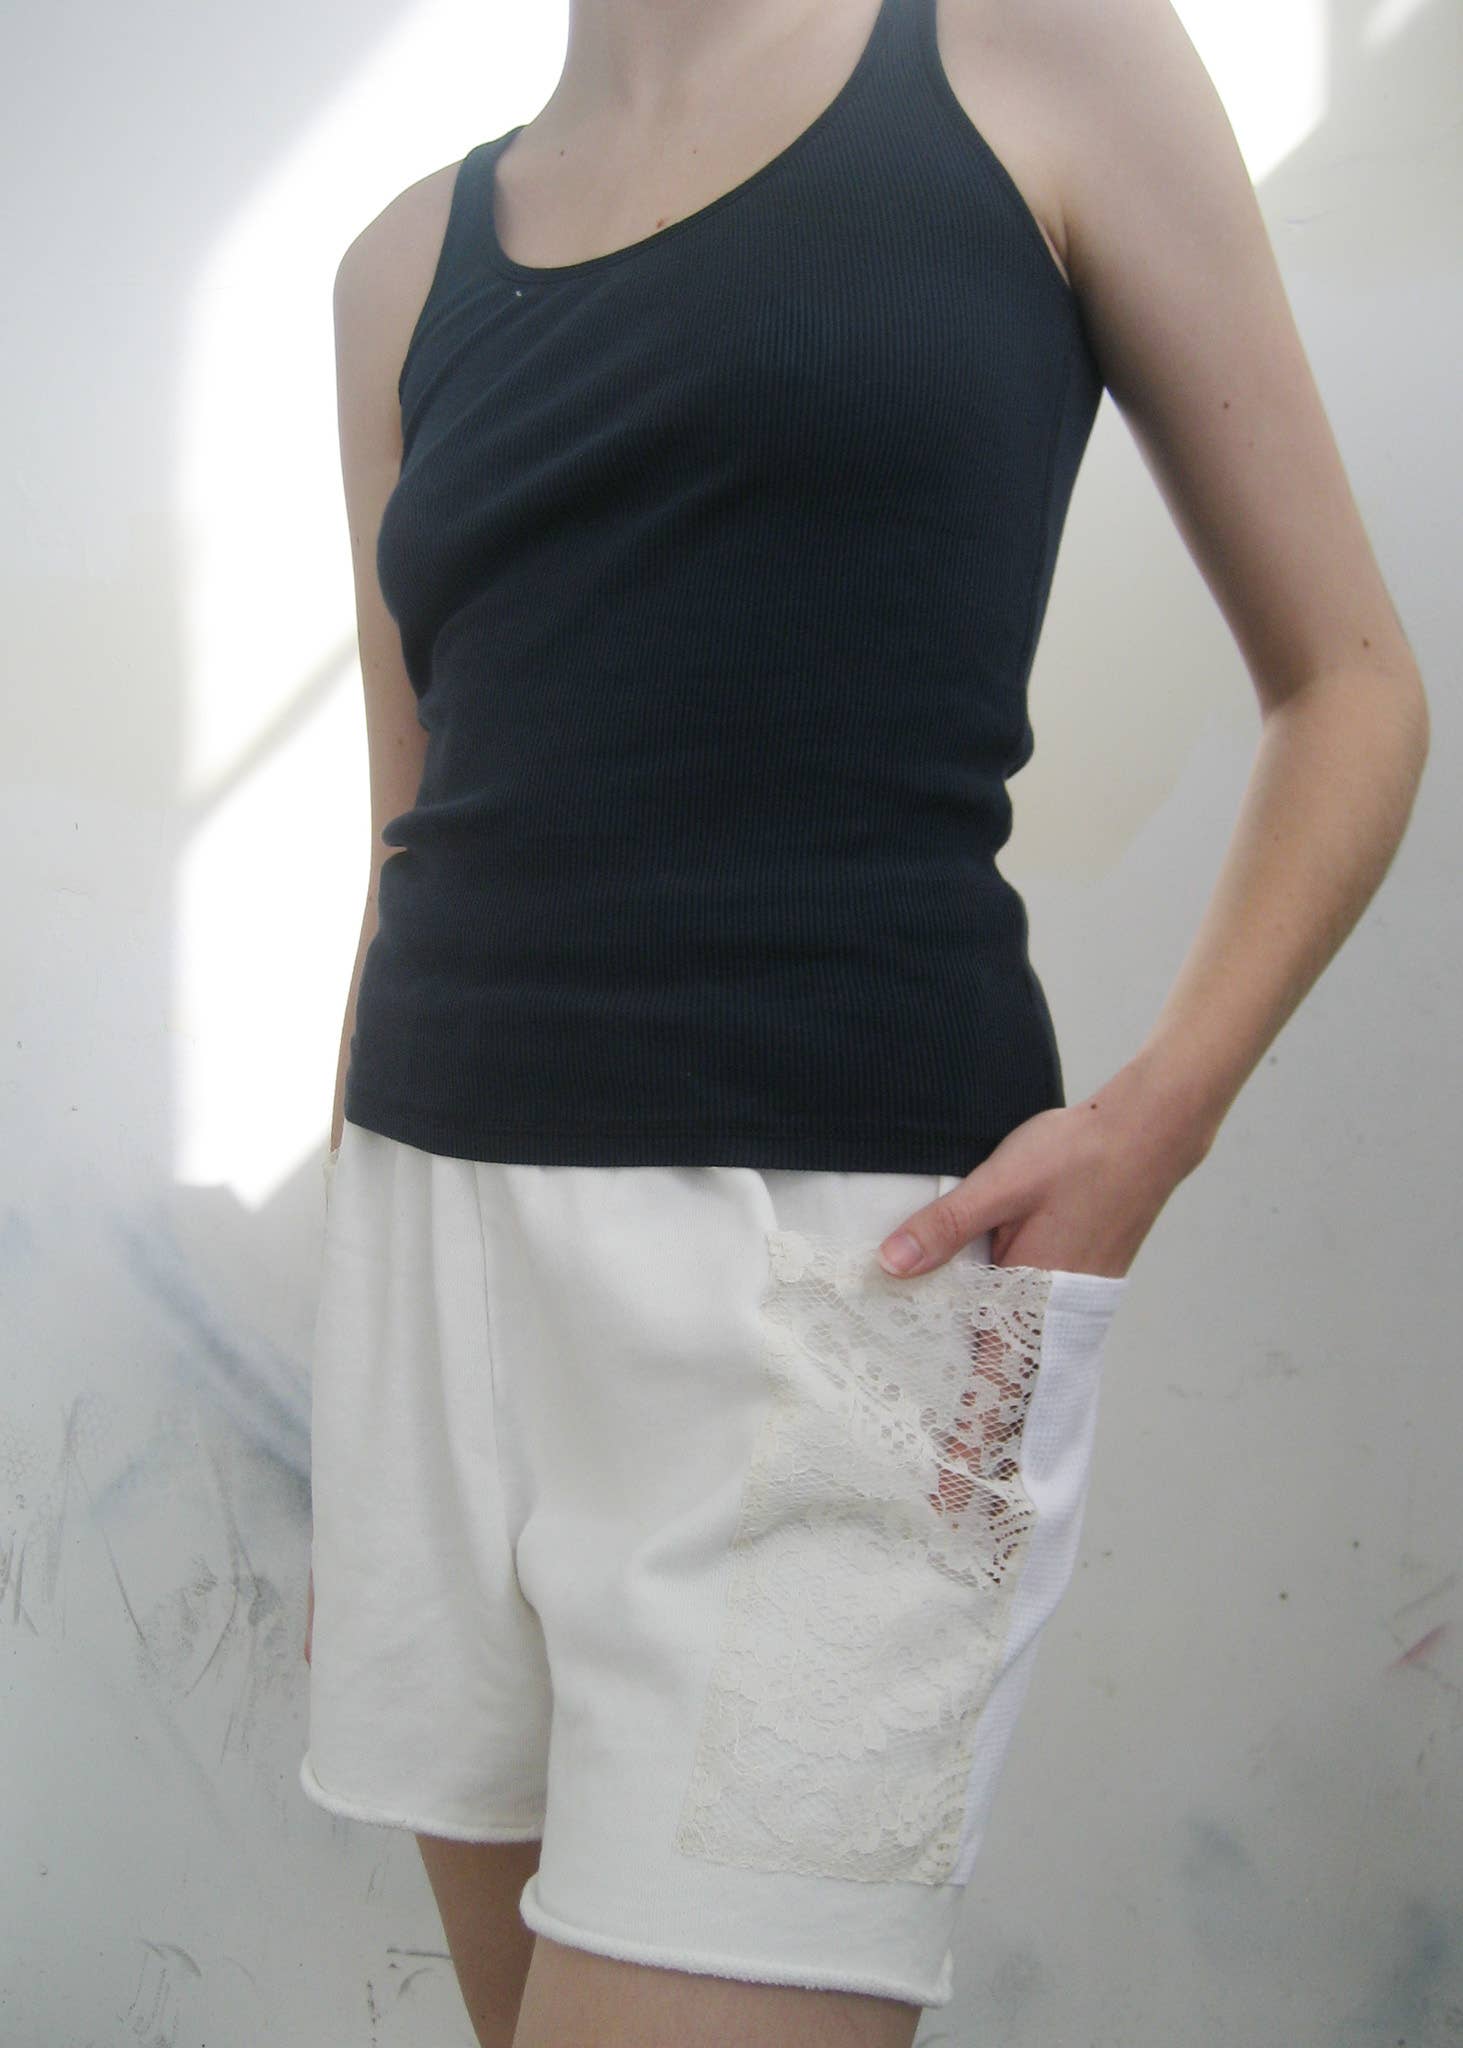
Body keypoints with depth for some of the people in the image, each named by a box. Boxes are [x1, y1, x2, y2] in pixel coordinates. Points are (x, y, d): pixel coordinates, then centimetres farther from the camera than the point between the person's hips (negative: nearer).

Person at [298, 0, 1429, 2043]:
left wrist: (1157, 1117, -12)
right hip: (435, 1242, 5)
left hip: (844, 1259, -4)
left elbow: (1350, 685, 4)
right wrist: (356, 1420, 15)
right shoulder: (411, 262, 15)